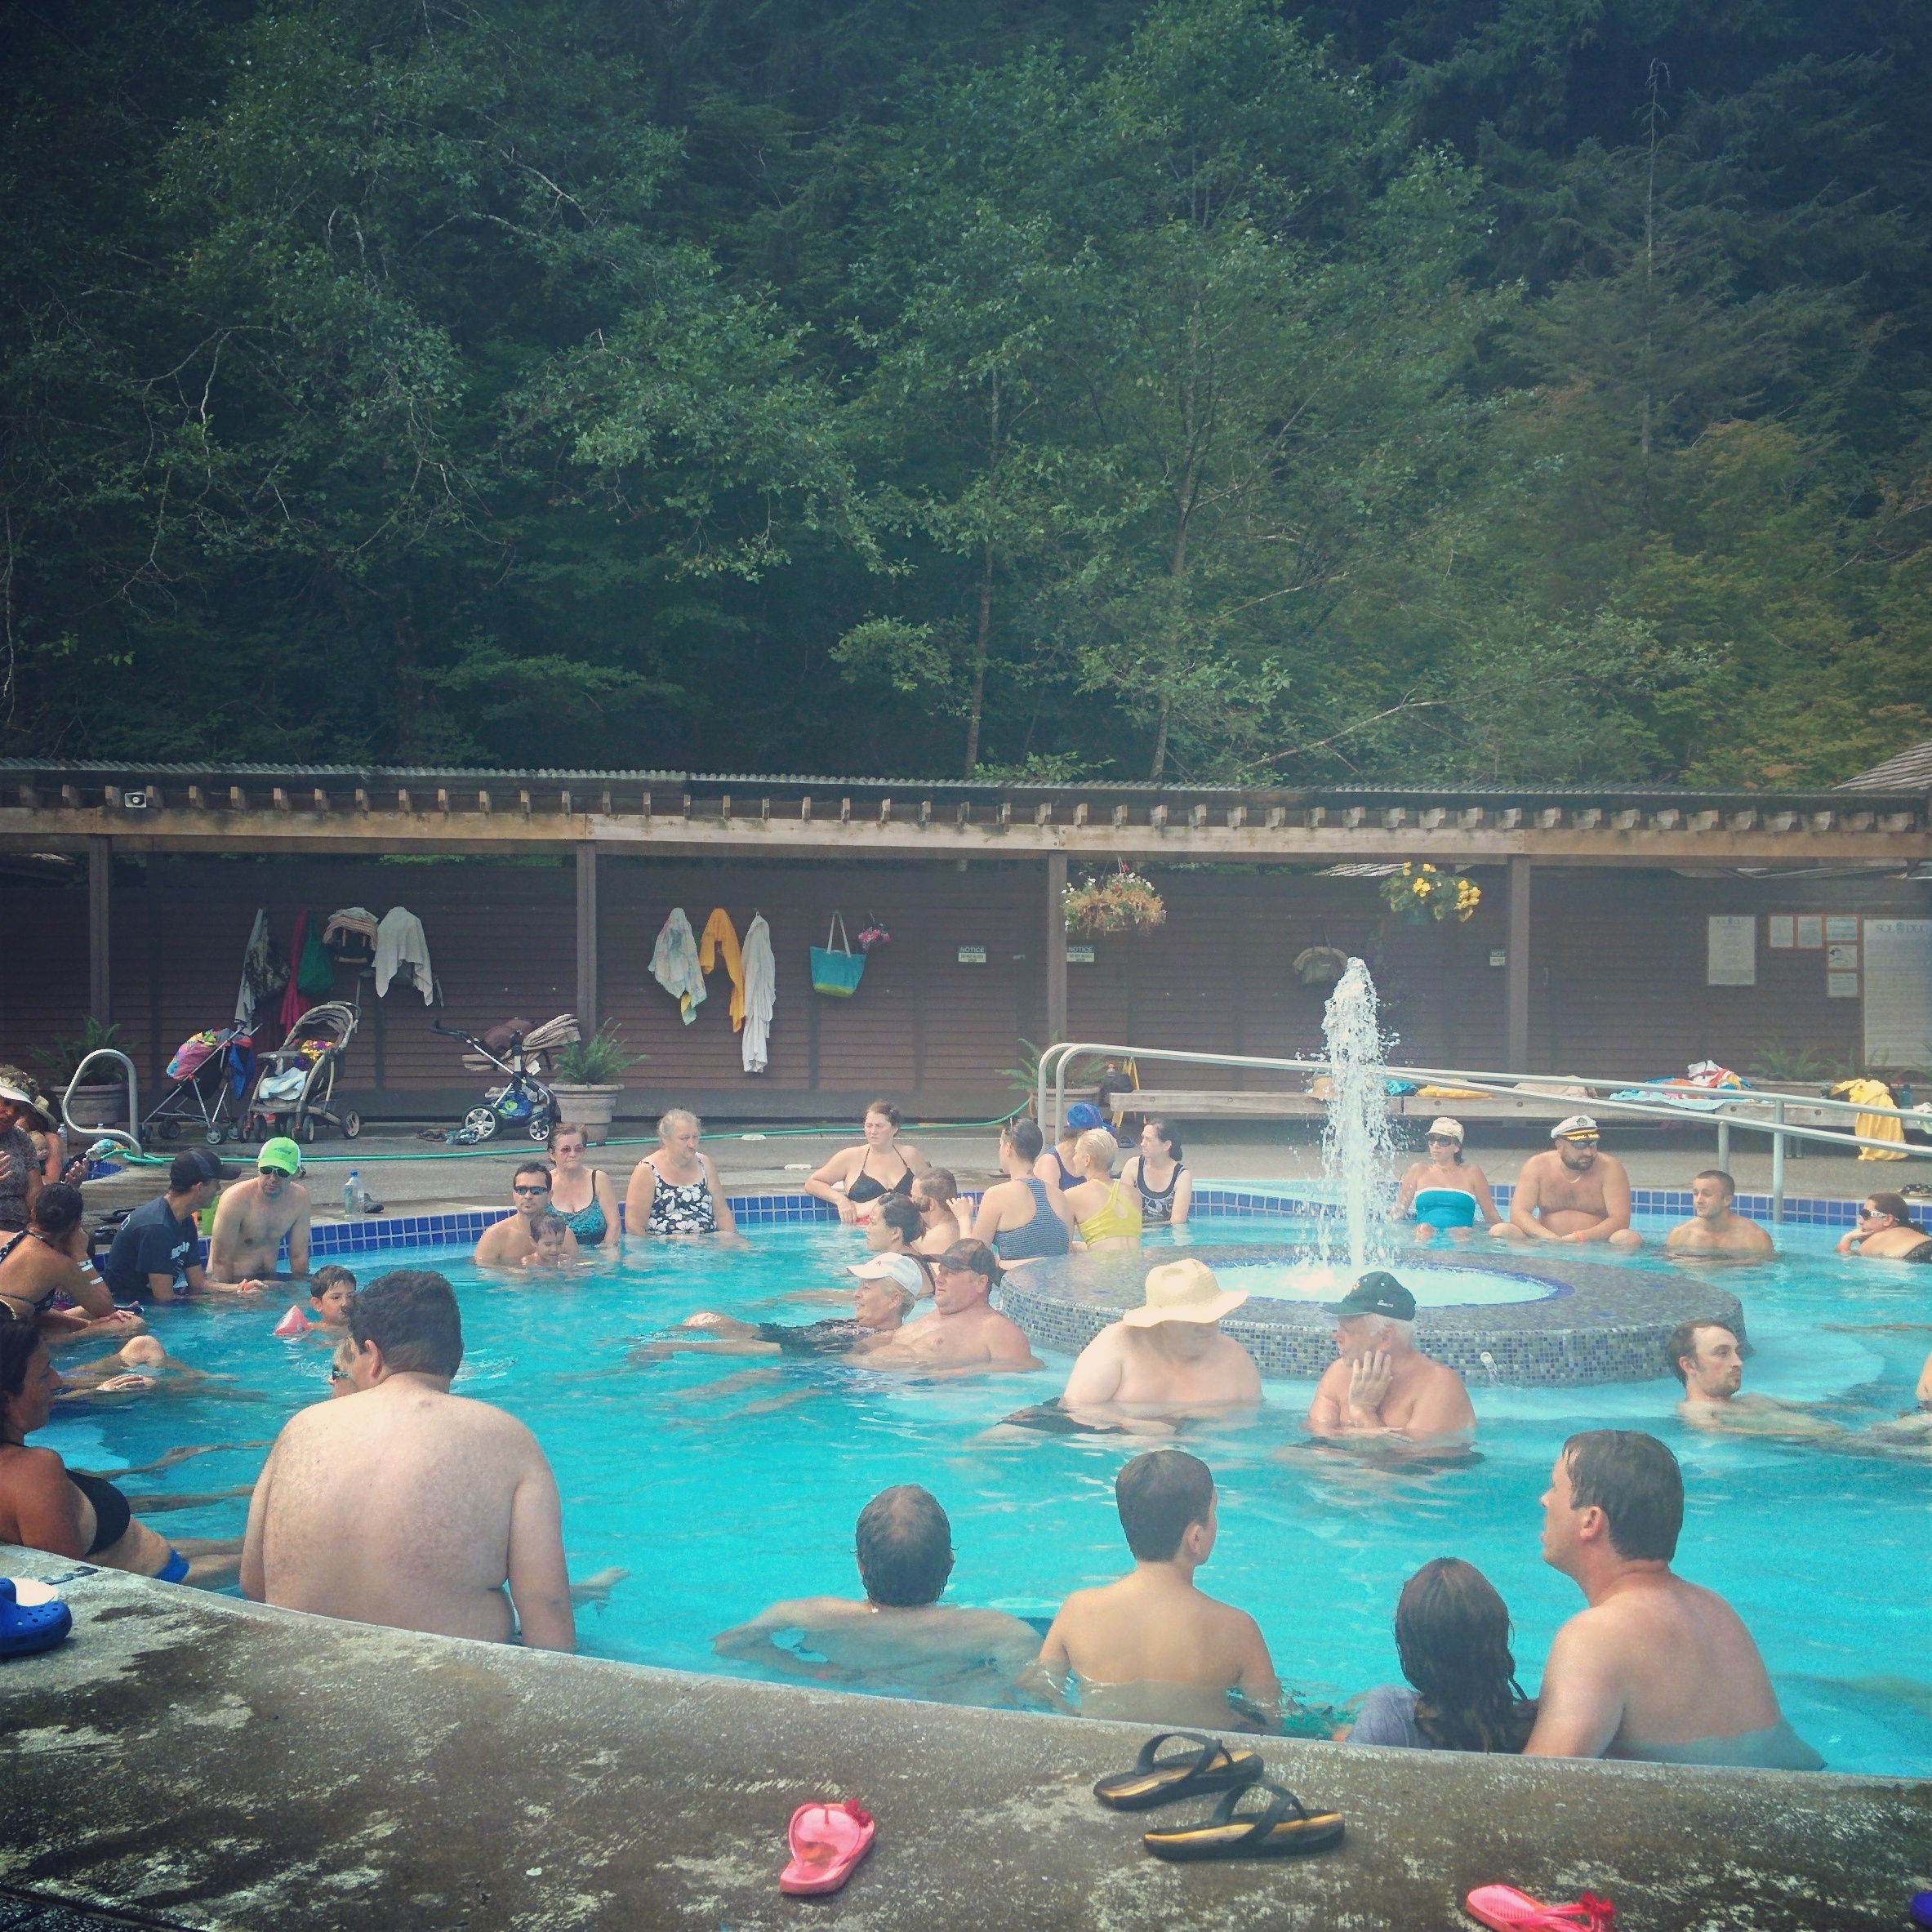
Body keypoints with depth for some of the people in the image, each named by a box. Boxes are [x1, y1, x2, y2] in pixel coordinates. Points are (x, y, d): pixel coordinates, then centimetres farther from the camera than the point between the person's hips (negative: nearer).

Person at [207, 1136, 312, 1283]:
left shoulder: (300, 1198, -5)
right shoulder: (236, 1199, -20)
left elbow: (299, 1256, 3)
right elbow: (221, 1261, -18)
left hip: (269, 1280, 4)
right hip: (231, 1283, -4)